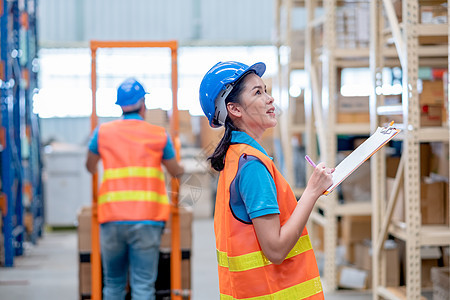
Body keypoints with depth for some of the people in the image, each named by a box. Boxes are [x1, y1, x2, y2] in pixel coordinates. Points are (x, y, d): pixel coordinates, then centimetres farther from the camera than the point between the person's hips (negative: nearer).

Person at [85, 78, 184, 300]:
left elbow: (90, 166, 25)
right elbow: (176, 171, 22)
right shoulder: (159, 135, 6)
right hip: (146, 220, -1)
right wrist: (182, 169, 47)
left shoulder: (103, 132, 8)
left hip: (112, 220, 2)